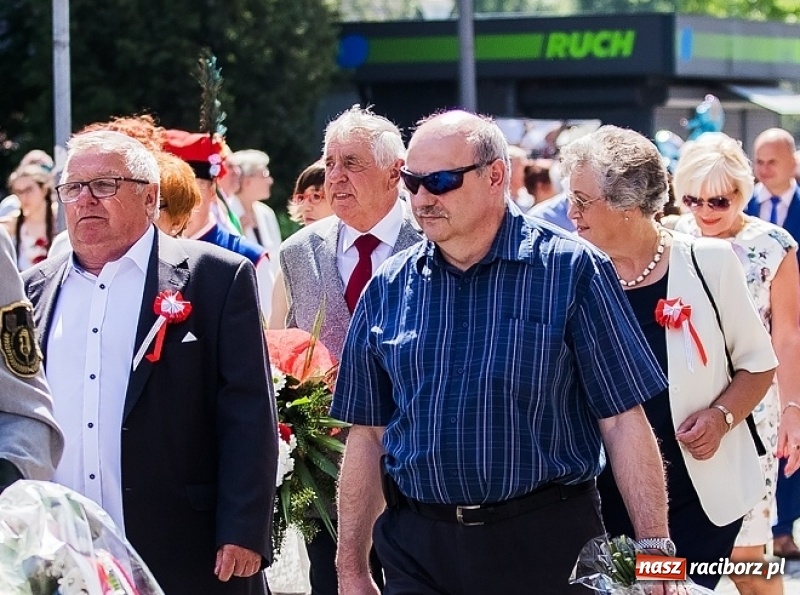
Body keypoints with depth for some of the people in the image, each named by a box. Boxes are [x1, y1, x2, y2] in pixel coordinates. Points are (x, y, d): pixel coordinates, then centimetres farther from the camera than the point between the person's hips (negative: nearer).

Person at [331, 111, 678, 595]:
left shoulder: (571, 270, -5)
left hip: (548, 542, -3)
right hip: (417, 550, 3)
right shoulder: (388, 290, 6)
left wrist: (654, 552, -12)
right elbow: (367, 436, 11)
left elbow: (624, 422, -7)